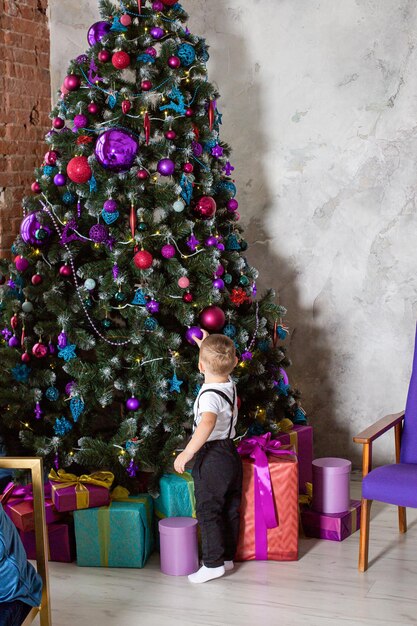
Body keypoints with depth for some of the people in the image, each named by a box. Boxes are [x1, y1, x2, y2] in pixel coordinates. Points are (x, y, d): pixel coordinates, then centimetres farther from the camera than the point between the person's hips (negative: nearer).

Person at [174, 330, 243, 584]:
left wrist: (188, 452, -41)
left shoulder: (210, 395, -23)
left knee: (208, 510, 0)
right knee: (230, 509, 15)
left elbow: (207, 423, -43)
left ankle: (213, 564, 3)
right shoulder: (230, 385, 3)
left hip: (212, 457, -9)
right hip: (231, 453, 9)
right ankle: (228, 556, 26)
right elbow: (220, 366, 29)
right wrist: (208, 346, 33)